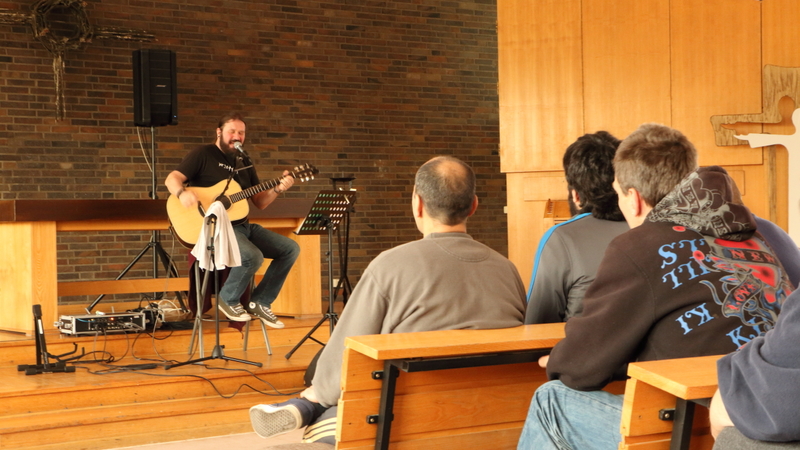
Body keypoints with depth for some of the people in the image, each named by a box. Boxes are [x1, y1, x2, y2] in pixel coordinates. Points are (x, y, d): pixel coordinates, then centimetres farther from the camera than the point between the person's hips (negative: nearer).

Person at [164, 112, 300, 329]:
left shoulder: (244, 162, 16)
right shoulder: (203, 154, -3)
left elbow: (260, 202, 14)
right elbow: (172, 178, -11)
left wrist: (277, 189, -5)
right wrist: (182, 193, -33)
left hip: (242, 226, 8)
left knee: (290, 249, -2)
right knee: (253, 256, -32)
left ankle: (260, 303, 4)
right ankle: (228, 300, -4)